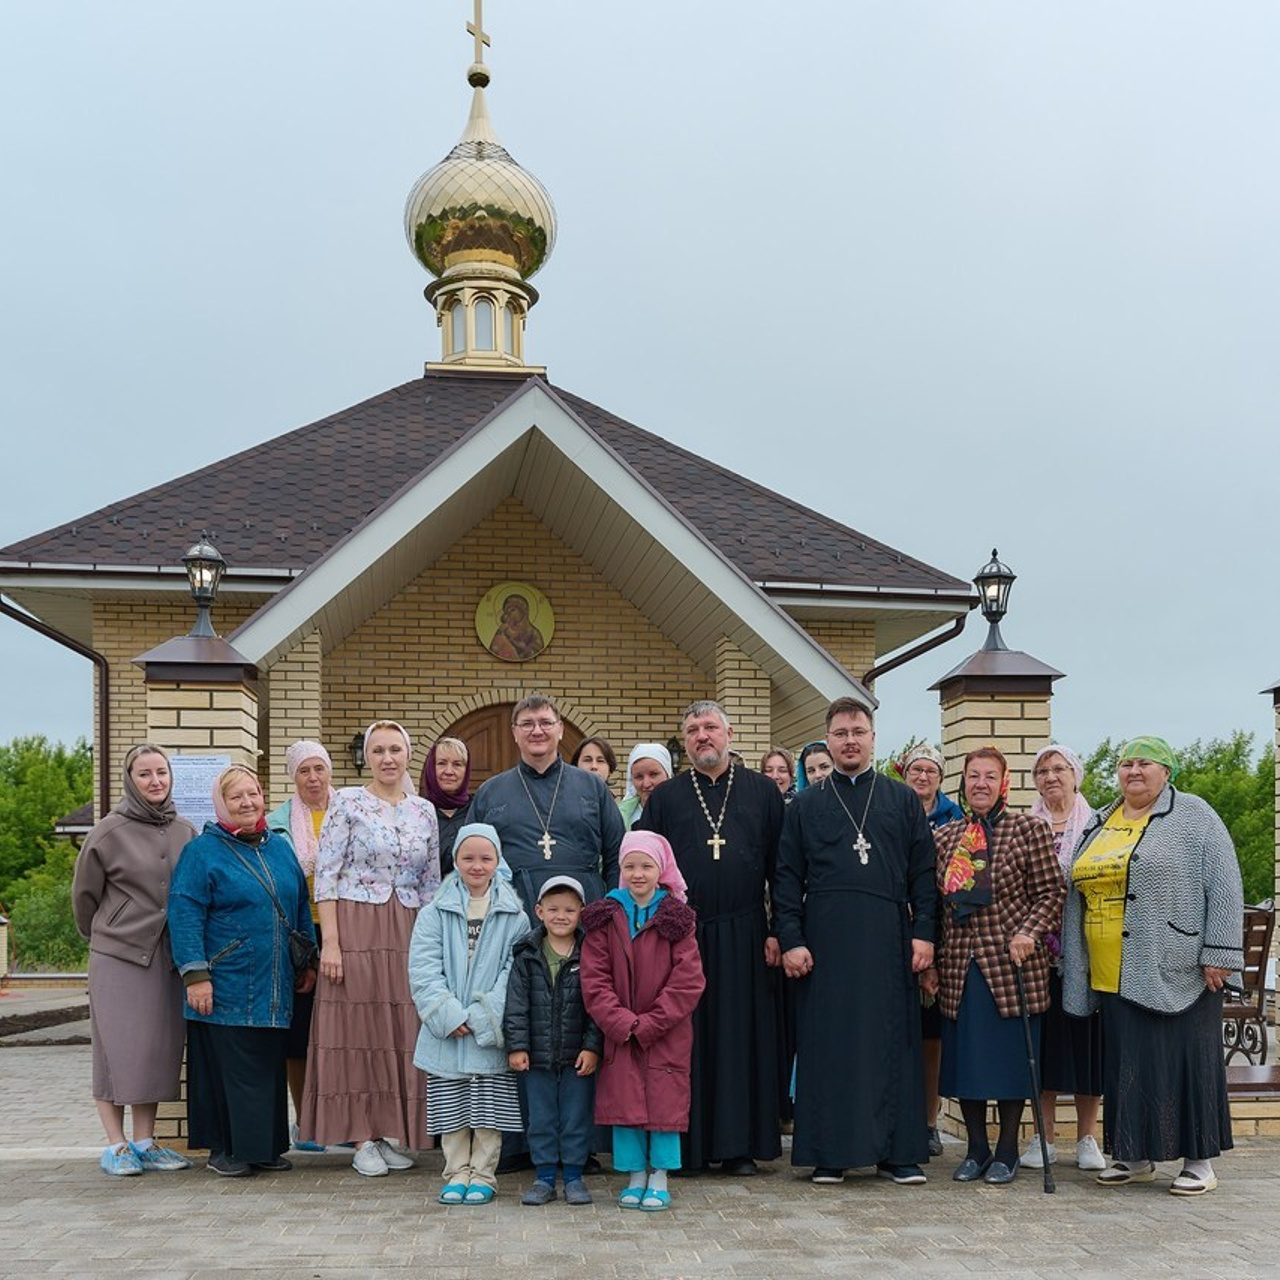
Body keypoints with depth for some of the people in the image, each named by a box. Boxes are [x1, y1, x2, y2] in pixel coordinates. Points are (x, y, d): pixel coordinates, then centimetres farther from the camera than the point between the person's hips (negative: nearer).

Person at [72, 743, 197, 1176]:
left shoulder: (185, 832, 8)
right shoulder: (111, 831, -5)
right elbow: (84, 893, 5)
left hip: (166, 956, 4)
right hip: (118, 954, -4)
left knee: (159, 1047, 6)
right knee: (118, 1046, -3)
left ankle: (145, 1141, 14)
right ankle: (115, 1145, 5)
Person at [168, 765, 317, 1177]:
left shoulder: (280, 848, 14)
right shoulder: (203, 851, -4)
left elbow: (301, 907, 20)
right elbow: (185, 915, -10)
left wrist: (307, 962, 17)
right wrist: (195, 974, -16)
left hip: (274, 987, 6)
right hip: (225, 985, -5)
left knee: (270, 1065, 9)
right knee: (228, 1067, -1)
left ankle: (265, 1146, 19)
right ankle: (225, 1149, 9)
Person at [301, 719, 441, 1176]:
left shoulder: (425, 811, 10)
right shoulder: (347, 803, -2)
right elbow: (326, 875, -7)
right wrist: (330, 941, -13)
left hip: (409, 933, 4)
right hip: (356, 928, -4)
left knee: (402, 1032, 6)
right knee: (358, 1028, 0)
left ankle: (390, 1133, 17)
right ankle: (363, 1140, 7)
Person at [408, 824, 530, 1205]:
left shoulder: (514, 916, 1)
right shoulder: (435, 913, 3)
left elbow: (516, 972, -5)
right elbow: (424, 970, -3)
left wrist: (482, 1016, -14)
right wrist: (450, 1015, -14)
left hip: (492, 1032, -1)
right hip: (447, 1032, 1)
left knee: (489, 1110, 4)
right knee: (452, 1109, 7)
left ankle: (483, 1175, 16)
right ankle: (457, 1173, 19)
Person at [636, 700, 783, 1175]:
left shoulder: (762, 792, 8)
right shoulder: (665, 797, 8)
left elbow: (780, 867, 6)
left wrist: (779, 931, -2)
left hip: (743, 936, 0)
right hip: (680, 936, 0)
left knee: (742, 1037, 3)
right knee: (685, 1040, 3)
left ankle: (740, 1145, 12)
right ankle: (685, 1144, 11)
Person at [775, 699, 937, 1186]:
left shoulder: (903, 800, 11)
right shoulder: (805, 804, 11)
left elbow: (923, 870, 8)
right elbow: (788, 876, 6)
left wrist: (923, 931, -2)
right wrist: (790, 939, -4)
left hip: (888, 939, 0)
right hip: (826, 940, 0)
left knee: (892, 1040, 2)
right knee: (827, 1043, 1)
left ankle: (898, 1151, 10)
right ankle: (830, 1153, 8)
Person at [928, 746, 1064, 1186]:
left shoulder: (1028, 829, -1)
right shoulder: (943, 838, 11)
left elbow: (1052, 891, -2)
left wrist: (1029, 933, -16)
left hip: (1011, 964, -4)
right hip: (958, 968, 4)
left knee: (1011, 1057, 1)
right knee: (964, 1057, 6)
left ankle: (1006, 1152, 14)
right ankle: (976, 1149, 18)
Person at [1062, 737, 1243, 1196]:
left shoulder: (1193, 817, -1)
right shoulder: (1098, 824, 16)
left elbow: (1224, 887, -7)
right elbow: (1076, 895, 20)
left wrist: (1218, 954, -13)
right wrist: (1070, 955, 15)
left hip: (1176, 972, -5)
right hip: (1113, 978, 5)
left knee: (1185, 1060, 0)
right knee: (1127, 1065, 8)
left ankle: (1199, 1160, 9)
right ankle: (1135, 1157, 18)